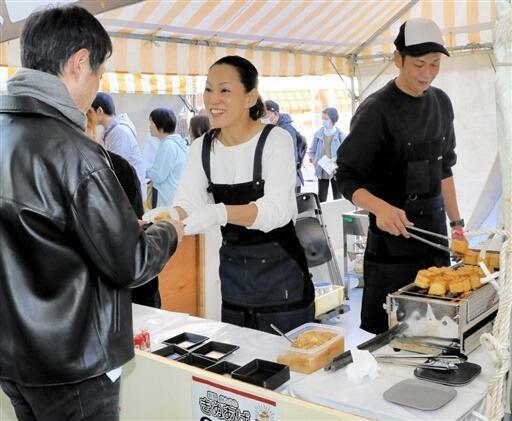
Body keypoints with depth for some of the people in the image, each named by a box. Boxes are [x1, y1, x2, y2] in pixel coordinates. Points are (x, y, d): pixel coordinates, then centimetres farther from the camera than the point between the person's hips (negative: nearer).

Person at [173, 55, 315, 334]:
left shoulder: (275, 140, -14)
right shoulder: (201, 148, 2)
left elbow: (278, 208, -28)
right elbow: (186, 205, -7)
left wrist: (220, 213, -44)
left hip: (280, 271, -4)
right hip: (233, 272, 5)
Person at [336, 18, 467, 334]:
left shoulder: (441, 103, 6)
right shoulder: (376, 110, -14)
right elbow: (348, 179, -14)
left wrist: (456, 222, 13)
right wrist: (381, 208, -31)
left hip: (435, 233, 6)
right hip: (392, 239, -6)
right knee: (385, 333, 0)